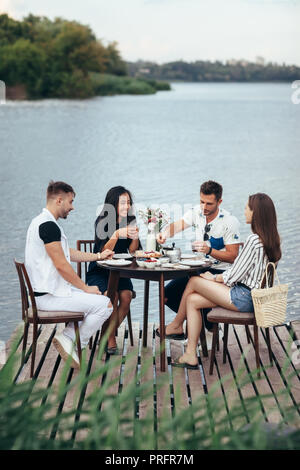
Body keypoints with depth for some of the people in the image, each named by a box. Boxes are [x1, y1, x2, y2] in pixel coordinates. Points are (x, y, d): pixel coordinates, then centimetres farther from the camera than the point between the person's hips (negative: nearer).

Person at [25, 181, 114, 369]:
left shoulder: (41, 222, 17)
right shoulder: (49, 225, -18)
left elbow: (68, 253, 24)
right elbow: (61, 265, -21)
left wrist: (99, 256, 23)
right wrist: (85, 288, -11)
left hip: (49, 291, 11)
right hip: (49, 296, -11)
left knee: (96, 299, 19)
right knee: (105, 304, -14)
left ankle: (68, 336, 9)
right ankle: (71, 340, -4)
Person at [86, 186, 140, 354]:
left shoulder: (131, 221, 4)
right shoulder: (102, 222, -9)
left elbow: (132, 251, 0)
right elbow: (103, 252, -17)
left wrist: (135, 237, -20)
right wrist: (117, 234, -31)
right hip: (99, 272, -4)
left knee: (126, 296, -24)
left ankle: (109, 333, -3)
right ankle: (110, 340, -12)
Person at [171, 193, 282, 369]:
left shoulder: (254, 240, -20)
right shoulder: (270, 239, 9)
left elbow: (234, 275, -16)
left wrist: (214, 278, 2)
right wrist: (217, 277, 13)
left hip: (244, 298, -9)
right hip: (251, 295, 9)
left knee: (194, 281, 2)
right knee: (192, 300, 7)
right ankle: (191, 356, 8)